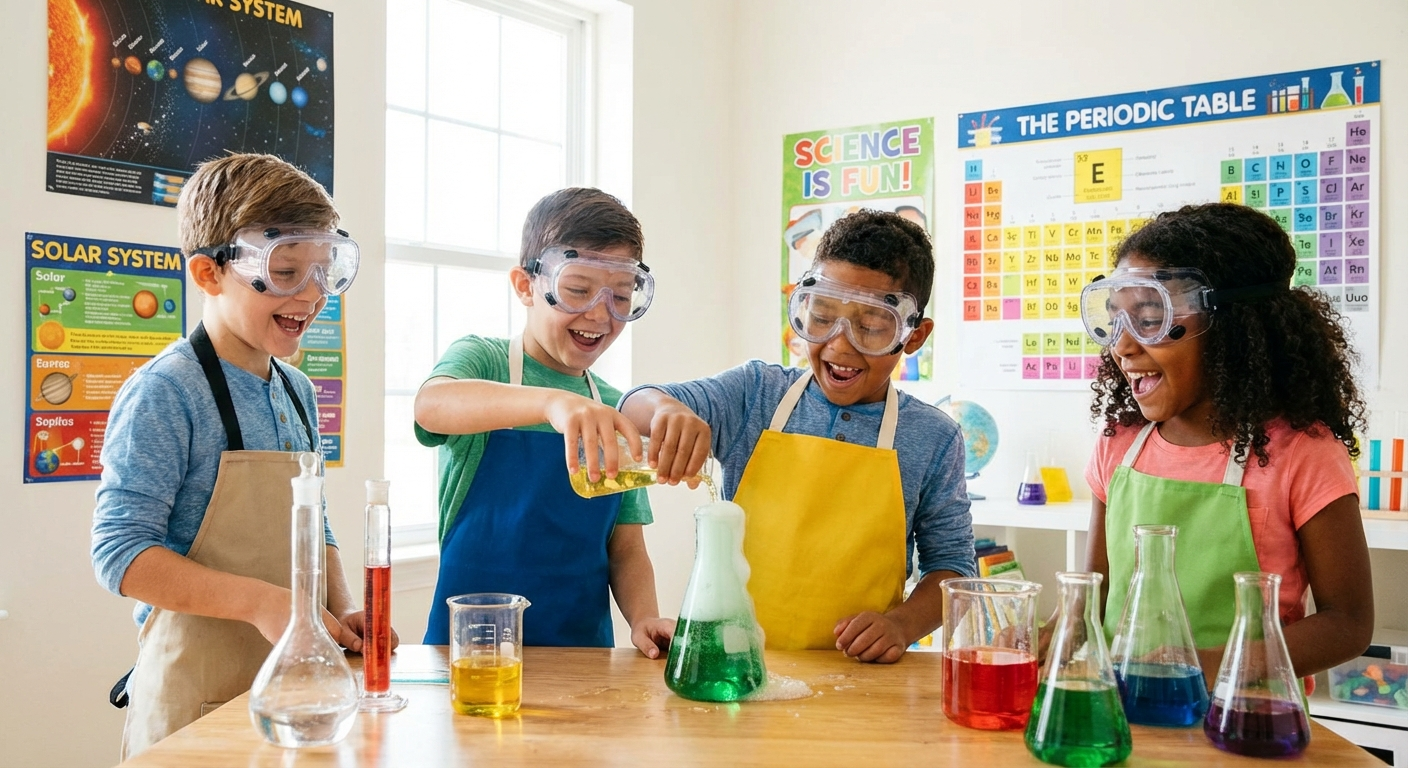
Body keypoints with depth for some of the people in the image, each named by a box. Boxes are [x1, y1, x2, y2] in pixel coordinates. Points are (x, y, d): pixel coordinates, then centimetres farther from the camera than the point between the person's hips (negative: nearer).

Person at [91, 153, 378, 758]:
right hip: (198, 698, -7)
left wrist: (342, 609, 0)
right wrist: (260, 601, -26)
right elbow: (120, 552, -18)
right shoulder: (164, 392, -15)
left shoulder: (299, 393, 9)